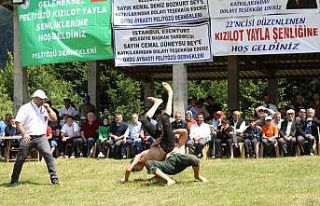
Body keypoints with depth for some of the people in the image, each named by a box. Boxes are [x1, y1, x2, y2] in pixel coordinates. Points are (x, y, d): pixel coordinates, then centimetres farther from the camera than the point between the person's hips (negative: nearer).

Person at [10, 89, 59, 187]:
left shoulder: (45, 108, 12)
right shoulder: (25, 108, -1)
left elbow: (54, 119, 9)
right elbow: (18, 122, -6)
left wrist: (48, 109, -3)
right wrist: (24, 134, -18)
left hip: (41, 137, 2)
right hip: (27, 138, -2)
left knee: (48, 155, -15)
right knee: (20, 159, 2)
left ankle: (54, 178, -11)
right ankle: (14, 180, 15)